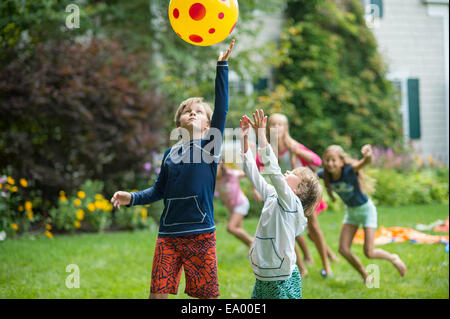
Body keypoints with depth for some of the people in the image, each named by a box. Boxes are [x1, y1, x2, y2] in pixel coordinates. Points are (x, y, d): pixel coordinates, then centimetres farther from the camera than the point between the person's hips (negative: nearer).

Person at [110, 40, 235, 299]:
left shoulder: (210, 145, 1)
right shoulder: (170, 153, 11)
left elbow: (222, 106, -10)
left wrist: (222, 65, -17)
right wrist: (132, 198, 4)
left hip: (201, 233, -3)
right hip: (168, 234, 3)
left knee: (207, 295, 4)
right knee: (158, 293, -1)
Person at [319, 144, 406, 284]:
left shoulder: (349, 170, -34)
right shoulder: (325, 174, -19)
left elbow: (365, 162, -54)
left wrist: (368, 155, -76)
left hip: (366, 209, -5)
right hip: (351, 211, 6)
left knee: (369, 253, -6)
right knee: (343, 250, -2)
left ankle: (393, 258, 27)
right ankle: (365, 277, 20)